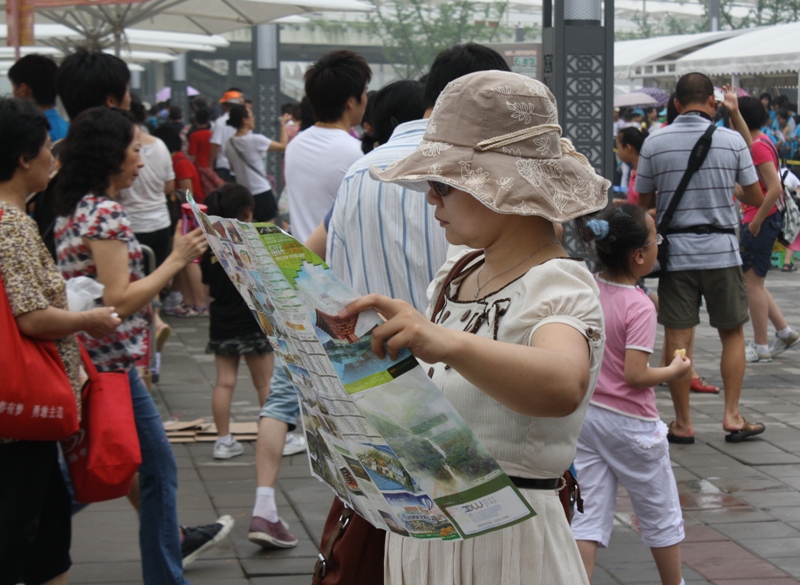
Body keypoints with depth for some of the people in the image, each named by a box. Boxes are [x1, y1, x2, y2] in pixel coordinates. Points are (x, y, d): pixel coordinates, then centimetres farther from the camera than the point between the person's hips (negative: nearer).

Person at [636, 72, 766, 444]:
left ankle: (683, 423, 7)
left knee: (677, 338, 4)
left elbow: (644, 202, 6)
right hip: (721, 249, 0)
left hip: (676, 250, 0)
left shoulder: (654, 144, -2)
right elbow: (755, 198, 5)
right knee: (732, 333, 12)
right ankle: (732, 416, 8)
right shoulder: (732, 141, -3)